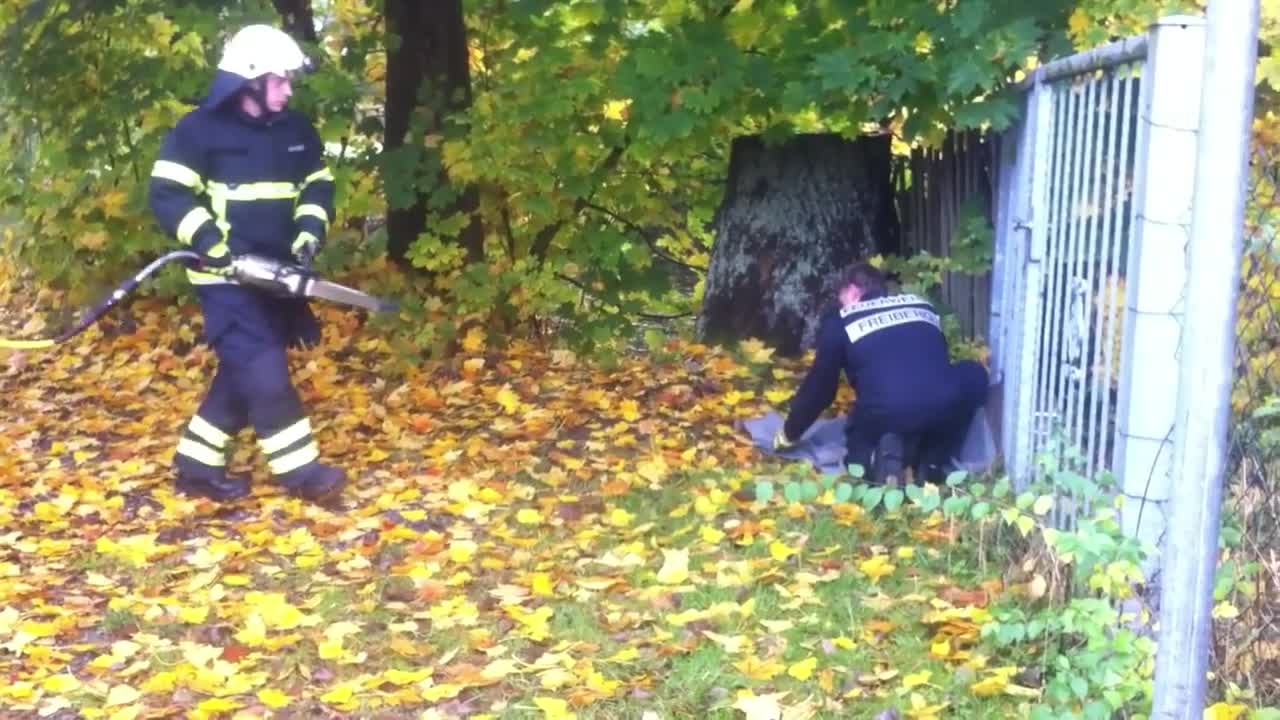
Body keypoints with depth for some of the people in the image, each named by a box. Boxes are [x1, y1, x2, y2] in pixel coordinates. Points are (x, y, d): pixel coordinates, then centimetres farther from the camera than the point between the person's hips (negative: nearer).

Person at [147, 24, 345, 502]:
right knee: (264, 371, -12)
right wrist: (209, 241, -21)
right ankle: (299, 469, -4)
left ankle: (196, 465, 20)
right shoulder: (199, 130, -11)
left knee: (244, 372, 9)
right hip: (226, 276, -7)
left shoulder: (297, 131, 8)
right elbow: (165, 194, -12)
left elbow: (318, 187, 16)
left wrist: (308, 233, -3)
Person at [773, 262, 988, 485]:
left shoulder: (840, 322, 19)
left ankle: (885, 454, -4)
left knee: (860, 455, 32)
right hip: (943, 404, 1)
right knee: (973, 375, 33)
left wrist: (788, 434, 39)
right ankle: (937, 459, 18)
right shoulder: (921, 305, 29)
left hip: (884, 413, -1)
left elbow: (818, 387, 23)